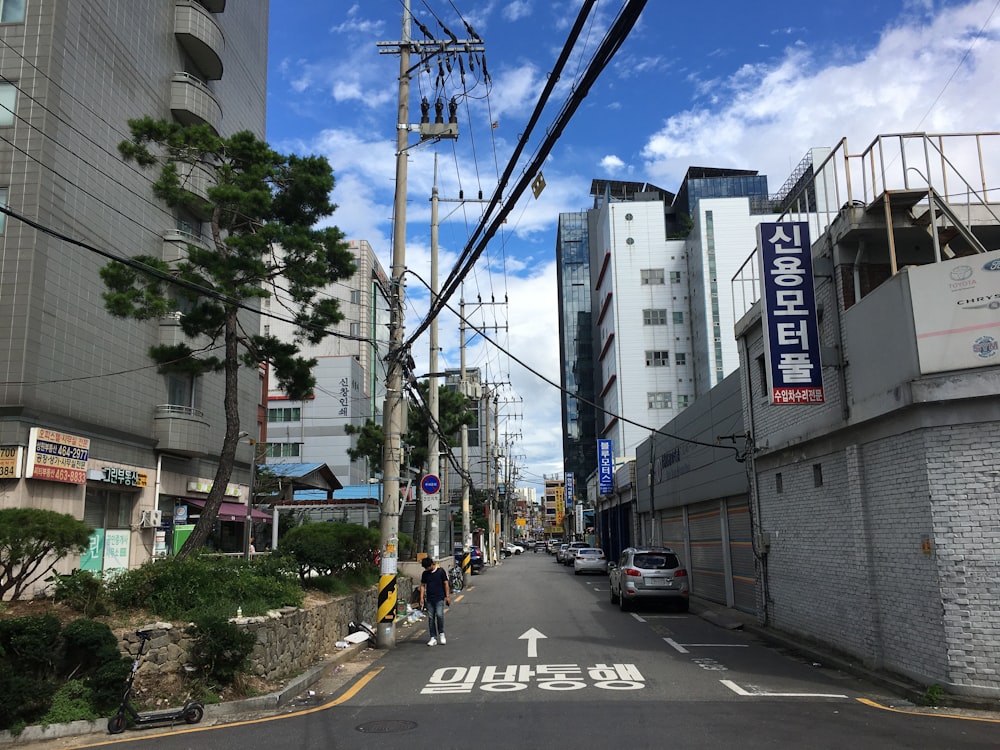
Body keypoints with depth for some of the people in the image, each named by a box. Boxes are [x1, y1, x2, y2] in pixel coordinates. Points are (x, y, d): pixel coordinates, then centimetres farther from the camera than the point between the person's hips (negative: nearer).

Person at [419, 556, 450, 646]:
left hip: (439, 598, -4)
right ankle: (433, 638, 10)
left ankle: (441, 633, 5)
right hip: (429, 599, 4)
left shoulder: (441, 571, -4)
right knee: (430, 618, 3)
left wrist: (447, 596, -3)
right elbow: (423, 585, 13)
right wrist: (421, 598, 5)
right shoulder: (425, 573, 7)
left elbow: (446, 584, 0)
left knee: (439, 615, -17)